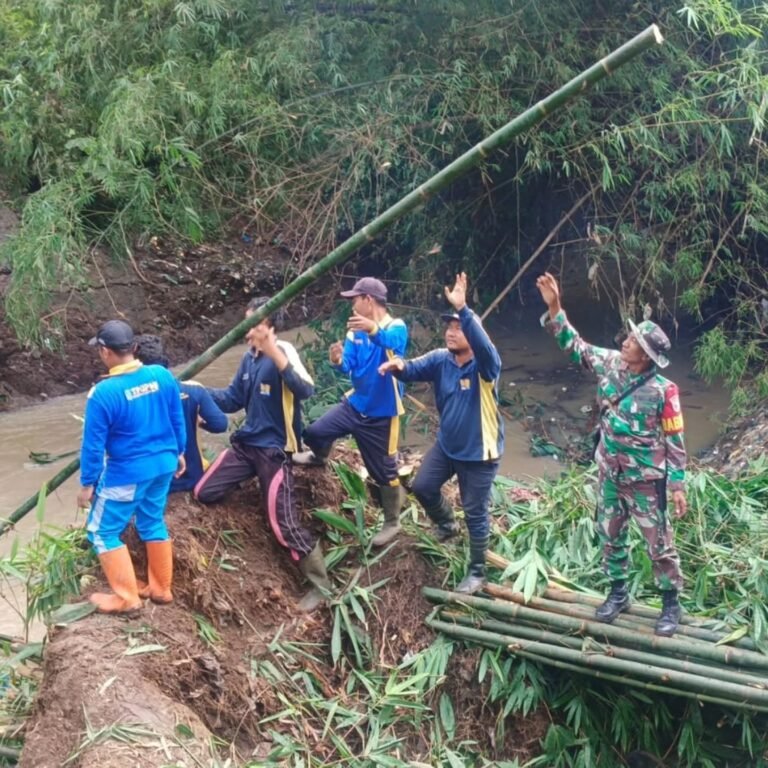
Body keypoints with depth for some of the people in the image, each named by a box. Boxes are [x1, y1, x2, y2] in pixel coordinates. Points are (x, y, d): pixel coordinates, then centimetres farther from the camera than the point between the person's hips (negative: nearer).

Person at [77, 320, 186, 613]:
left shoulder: (103, 393, -22)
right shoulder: (163, 376, -7)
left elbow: (93, 443, -15)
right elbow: (177, 420, 6)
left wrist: (87, 483, -3)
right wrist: (178, 452, 21)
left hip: (127, 473, -6)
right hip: (163, 465, 6)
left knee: (102, 531, 10)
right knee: (153, 523, 23)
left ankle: (126, 598, 12)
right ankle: (161, 589, 32)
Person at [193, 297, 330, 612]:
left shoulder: (282, 351, -16)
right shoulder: (249, 357, 7)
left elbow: (305, 391, -32)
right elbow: (234, 398, 15)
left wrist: (275, 354, -39)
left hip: (274, 449, -7)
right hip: (246, 442, 7)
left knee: (284, 522, -9)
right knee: (203, 493, 5)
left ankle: (320, 584, 6)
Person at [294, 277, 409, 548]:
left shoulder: (396, 327, -19)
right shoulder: (356, 331, 1)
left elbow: (394, 342, -44)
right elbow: (348, 368, -6)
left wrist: (374, 330, -66)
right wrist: (338, 361, -31)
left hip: (381, 414, -6)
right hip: (355, 404, 6)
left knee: (384, 472, 3)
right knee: (314, 432, 6)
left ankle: (392, 522, 23)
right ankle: (319, 456, 43)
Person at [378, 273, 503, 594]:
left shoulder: (485, 365, -23)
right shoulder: (441, 359, -7)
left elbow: (482, 344, -44)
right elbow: (415, 369, -18)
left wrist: (463, 309, -55)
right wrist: (399, 365, -43)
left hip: (479, 451, -5)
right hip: (447, 444, 6)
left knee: (476, 513, 4)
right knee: (422, 486, 12)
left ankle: (477, 571, 21)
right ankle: (446, 523, 42)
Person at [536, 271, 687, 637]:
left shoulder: (662, 391, -22)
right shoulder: (611, 364, -8)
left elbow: (674, 441, -15)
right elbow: (575, 345, 3)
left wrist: (678, 485, -13)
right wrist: (554, 309, -7)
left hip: (646, 478, -6)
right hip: (610, 473, 6)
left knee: (659, 542, 7)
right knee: (610, 535, 18)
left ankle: (671, 604, 23)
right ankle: (618, 593, 37)